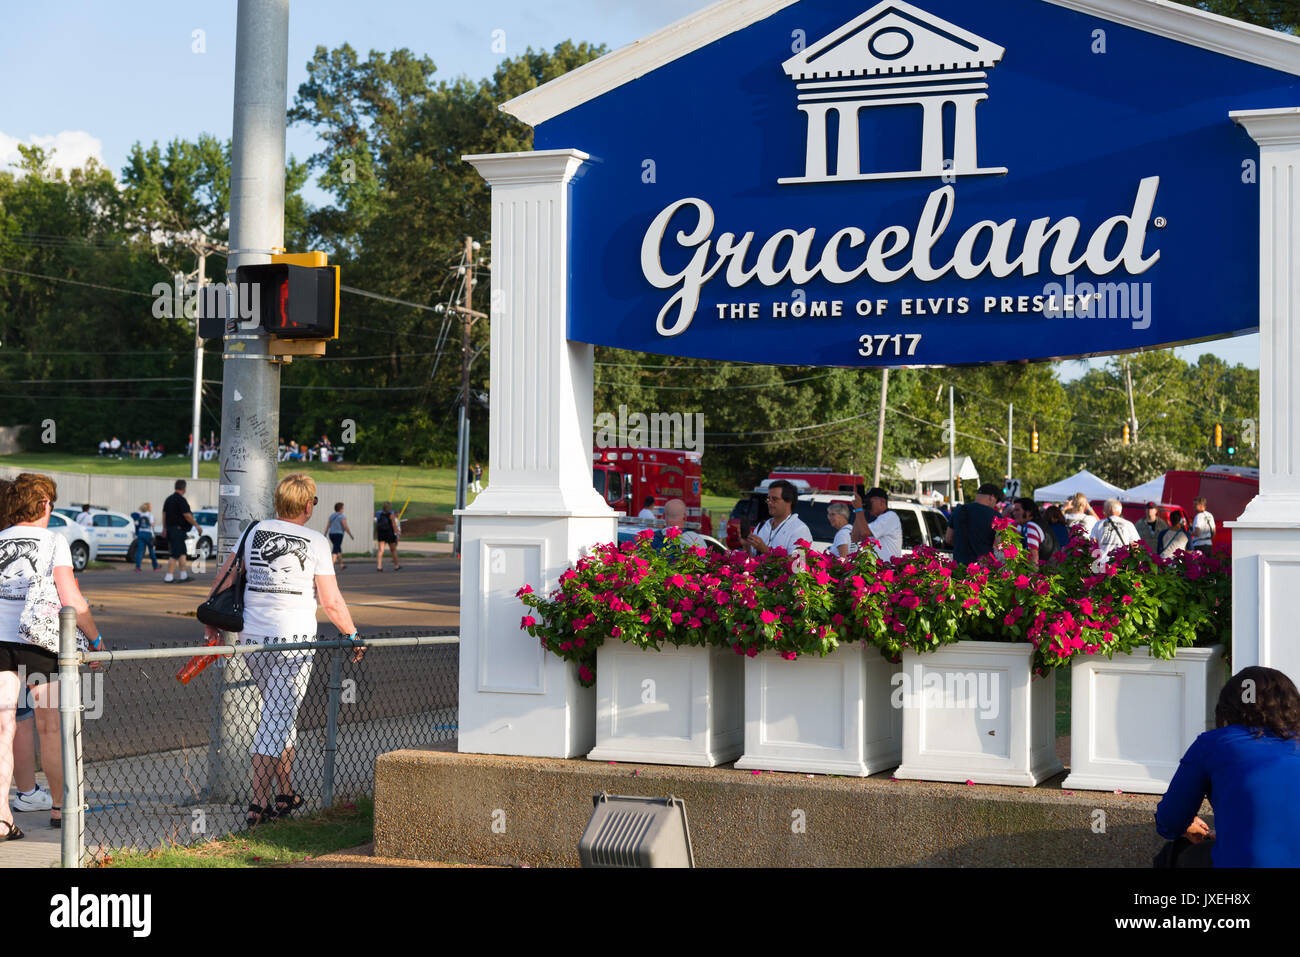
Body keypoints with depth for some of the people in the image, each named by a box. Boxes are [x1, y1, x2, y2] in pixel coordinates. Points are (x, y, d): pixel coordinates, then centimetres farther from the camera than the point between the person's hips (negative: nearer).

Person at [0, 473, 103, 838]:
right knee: (50, 728, 11)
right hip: (38, 640, -3)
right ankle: (60, 807, 23)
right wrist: (94, 636, 2)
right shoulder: (53, 541, 0)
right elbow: (71, 599, -8)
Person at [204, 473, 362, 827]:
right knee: (278, 718, -2)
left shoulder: (254, 532, 6)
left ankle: (285, 794, 26)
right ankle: (258, 805, -4)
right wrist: (352, 635, 8)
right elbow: (331, 602, -6)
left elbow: (222, 579, 9)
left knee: (280, 713, 19)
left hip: (252, 638, 5)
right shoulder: (315, 543, -6)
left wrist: (212, 622, 22)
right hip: (293, 641, -5)